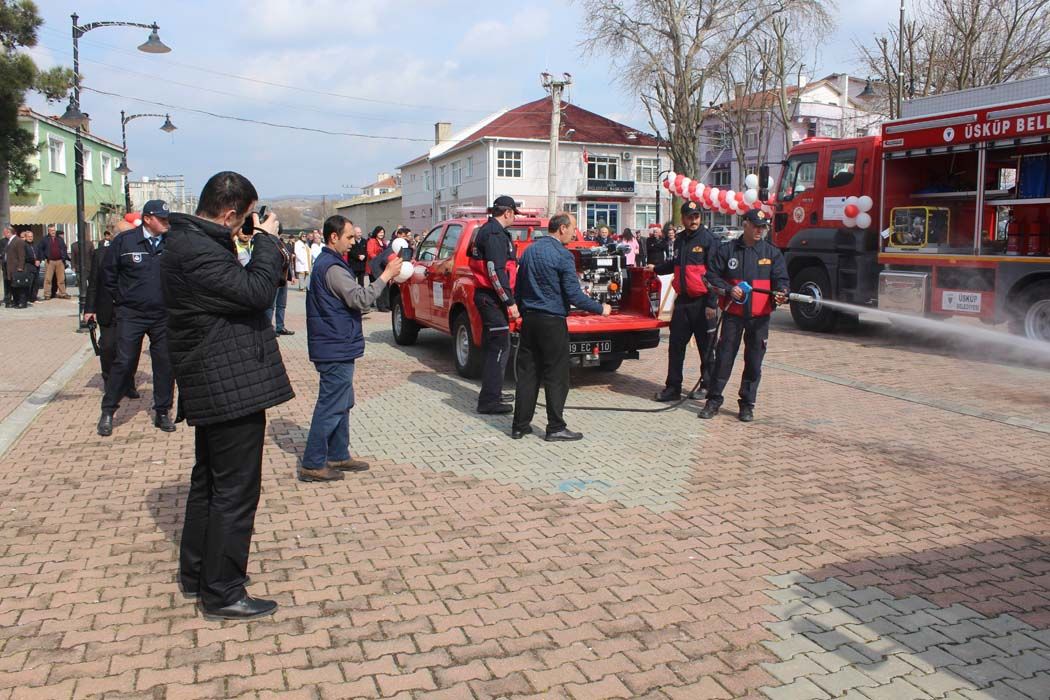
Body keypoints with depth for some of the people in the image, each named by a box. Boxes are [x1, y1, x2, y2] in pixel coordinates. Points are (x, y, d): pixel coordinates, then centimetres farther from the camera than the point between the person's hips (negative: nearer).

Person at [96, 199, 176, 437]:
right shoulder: (124, 241, -5)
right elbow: (108, 275, 6)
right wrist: (121, 300, 7)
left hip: (164, 316, 2)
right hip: (131, 315, -2)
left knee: (164, 364, 6)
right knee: (124, 362, -1)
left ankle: (162, 412, 18)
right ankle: (108, 412, 12)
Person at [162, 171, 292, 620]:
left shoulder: (189, 242, 13)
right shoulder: (197, 251, -21)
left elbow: (236, 289, 16)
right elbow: (255, 292, -25)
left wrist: (261, 244, 5)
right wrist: (267, 241, -13)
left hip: (213, 387, 11)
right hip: (230, 387, -11)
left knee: (209, 479, 21)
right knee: (235, 490, -2)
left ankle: (195, 573, 35)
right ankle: (222, 593, 9)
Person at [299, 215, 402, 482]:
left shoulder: (327, 263, 16)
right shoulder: (332, 267, -18)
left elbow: (349, 298, 15)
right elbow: (360, 299, -24)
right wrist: (386, 275, -19)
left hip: (335, 347, 11)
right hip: (336, 349, -11)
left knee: (342, 404, 17)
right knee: (331, 406, -5)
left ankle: (338, 455, 26)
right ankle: (312, 465, 1)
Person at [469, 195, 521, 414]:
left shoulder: (485, 230, 18)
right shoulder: (495, 234, -15)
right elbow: (495, 272, -22)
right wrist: (510, 302, -22)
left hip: (485, 295, 11)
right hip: (492, 298, -11)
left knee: (492, 345, 18)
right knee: (500, 347, -9)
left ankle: (491, 392, 28)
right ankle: (489, 400, -8)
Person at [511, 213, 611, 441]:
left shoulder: (529, 251, 10)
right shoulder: (562, 255, -13)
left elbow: (518, 289, 16)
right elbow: (574, 295, -15)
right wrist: (600, 309, -3)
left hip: (529, 319, 7)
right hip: (552, 322, -7)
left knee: (527, 373, 10)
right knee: (556, 377, 2)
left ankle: (520, 426, 14)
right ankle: (555, 428, 7)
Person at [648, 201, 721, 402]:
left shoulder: (708, 239, -9)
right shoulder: (681, 240, 13)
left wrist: (712, 303, -16)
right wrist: (656, 268, 25)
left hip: (702, 302, -6)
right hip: (683, 300, 6)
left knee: (706, 348, 5)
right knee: (675, 346, 8)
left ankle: (707, 386, 18)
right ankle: (673, 387, 16)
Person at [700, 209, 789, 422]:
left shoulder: (772, 252, 8)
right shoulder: (727, 250, 4)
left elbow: (781, 279, 4)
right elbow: (712, 276, 4)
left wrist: (781, 293, -18)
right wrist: (729, 289, -12)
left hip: (760, 316, 1)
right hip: (733, 314, -1)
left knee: (754, 362, 6)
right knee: (724, 357, 0)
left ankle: (747, 404, 16)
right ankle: (714, 400, 9)